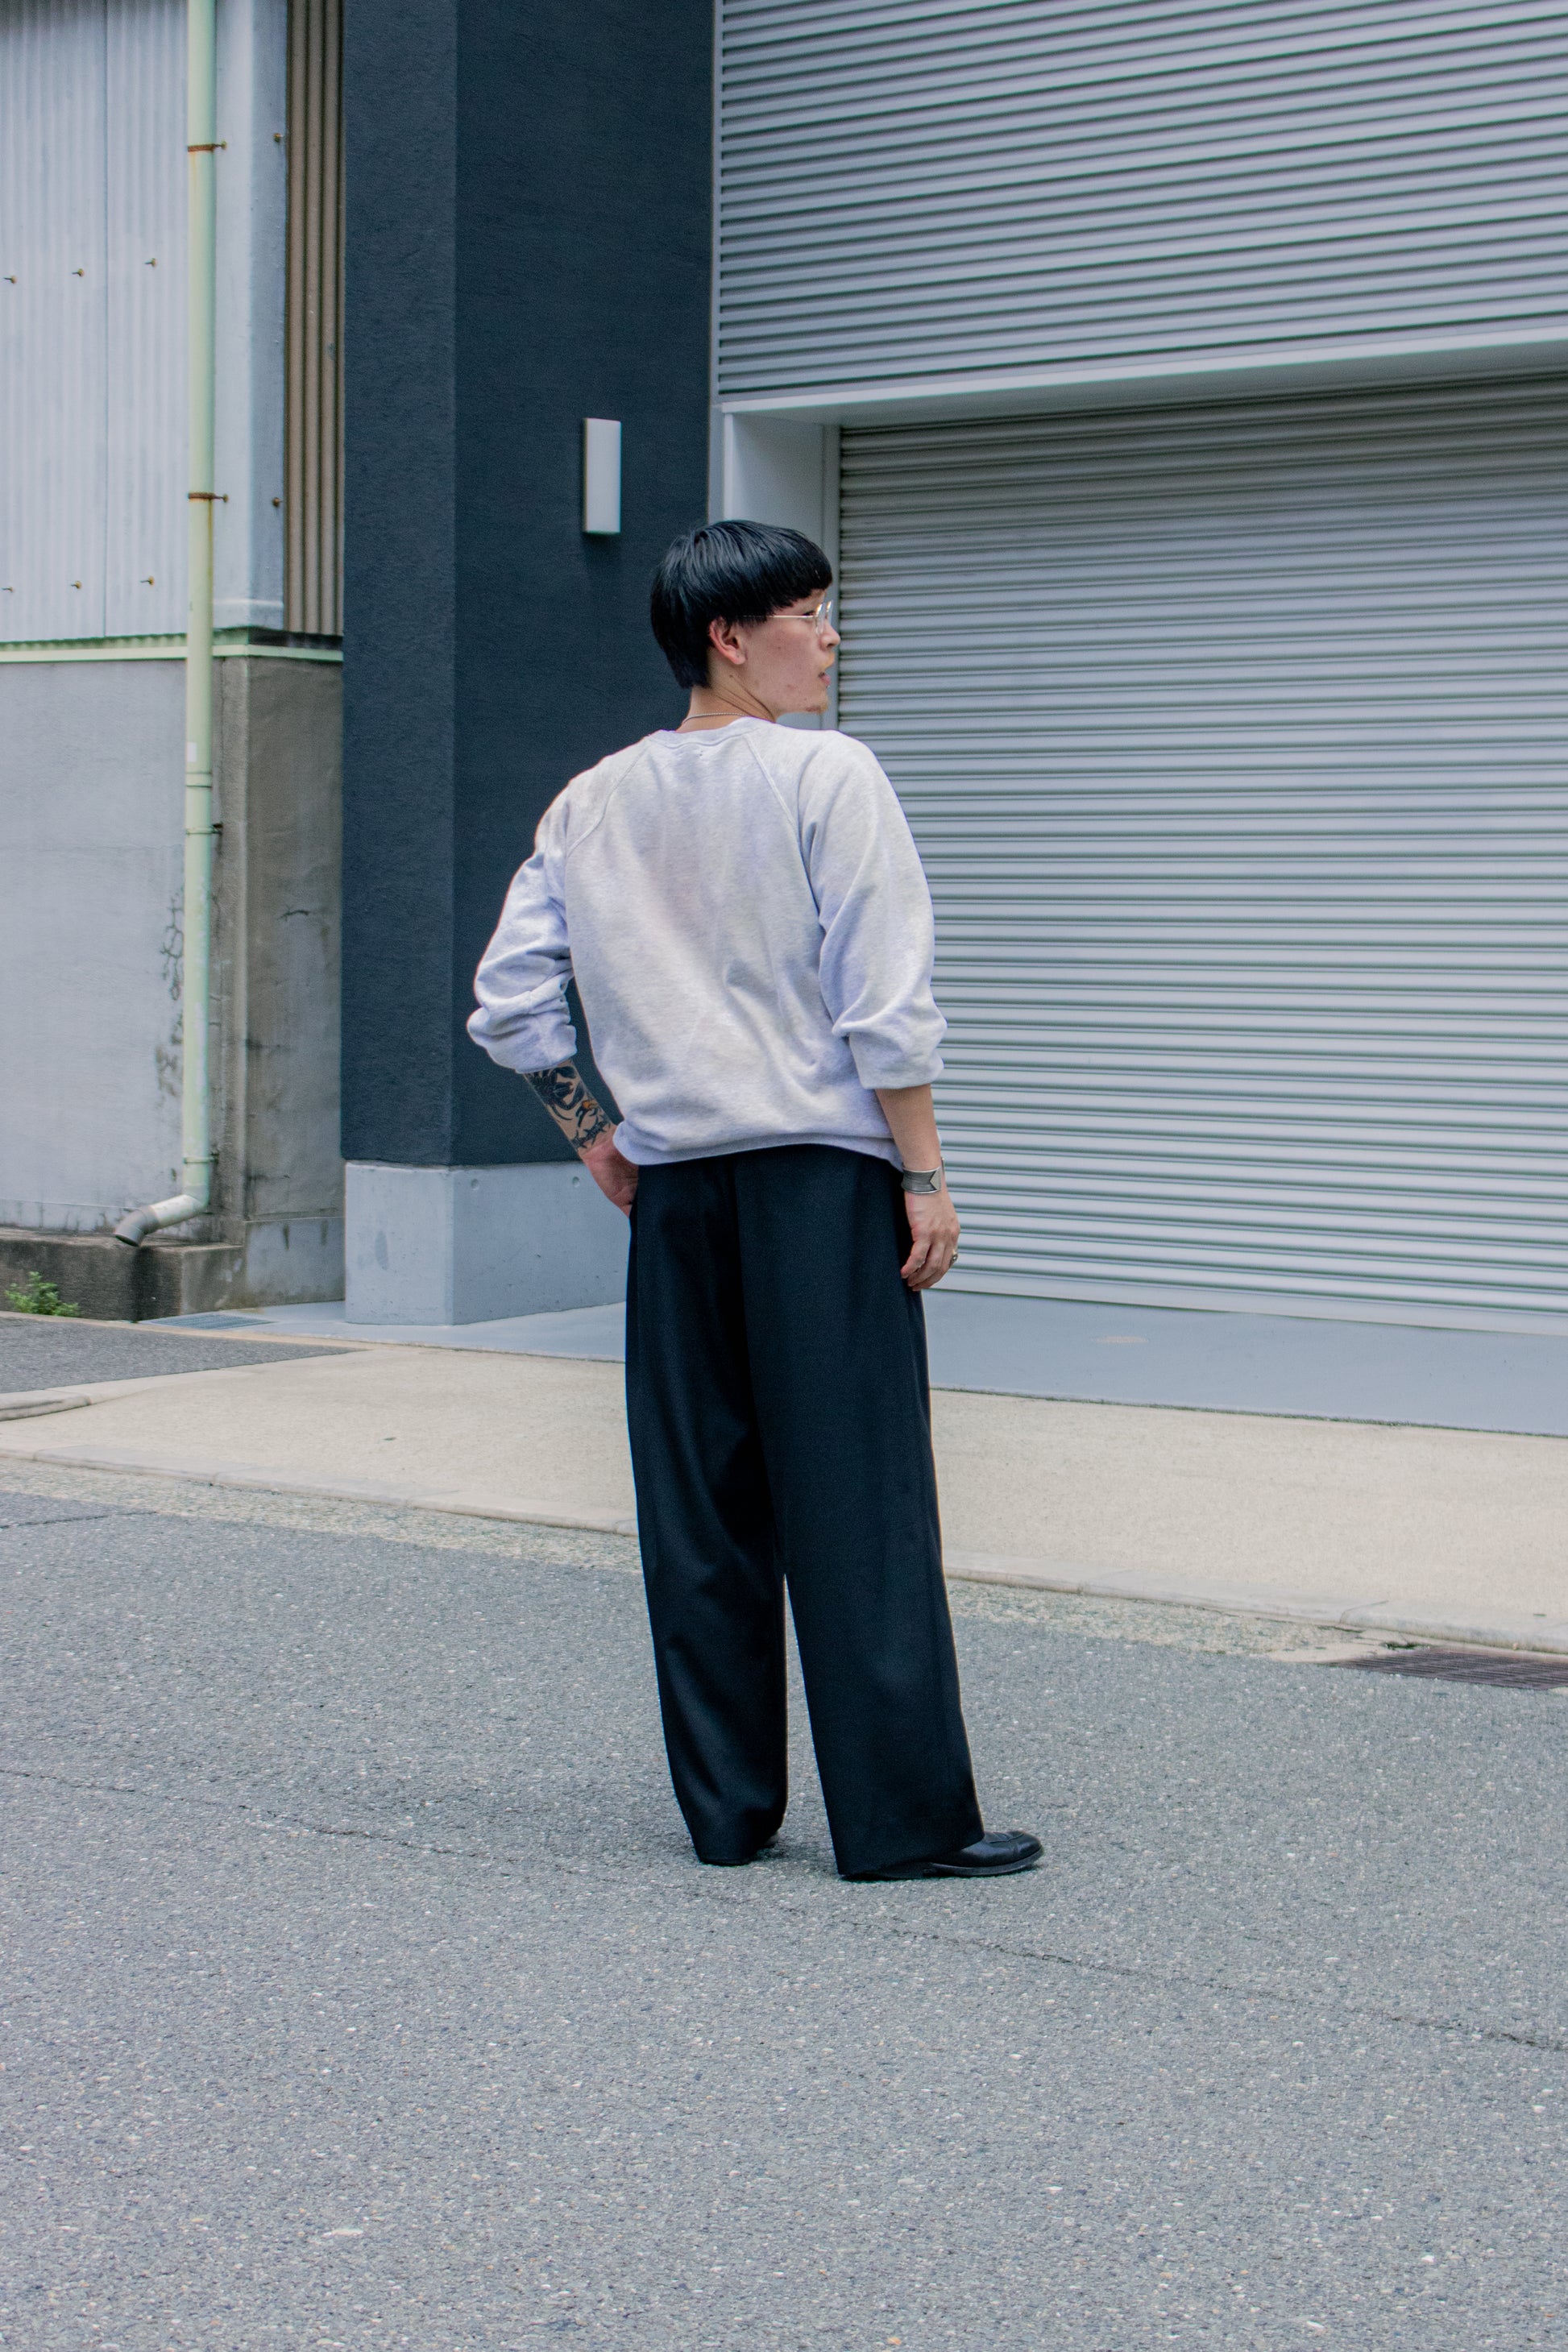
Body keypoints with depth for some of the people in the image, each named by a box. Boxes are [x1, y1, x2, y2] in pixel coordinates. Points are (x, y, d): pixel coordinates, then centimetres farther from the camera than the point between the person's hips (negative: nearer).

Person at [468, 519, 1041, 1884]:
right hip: (822, 1169, -5)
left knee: (697, 1504, 10)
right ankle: (903, 1819, 0)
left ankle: (726, 1808, 15)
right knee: (855, 1501, -3)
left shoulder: (596, 802, 9)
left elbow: (510, 1002, 8)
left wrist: (598, 1143, 16)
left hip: (673, 1185, 5)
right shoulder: (827, 777, -7)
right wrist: (923, 1176, -7)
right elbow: (885, 1004, -12)